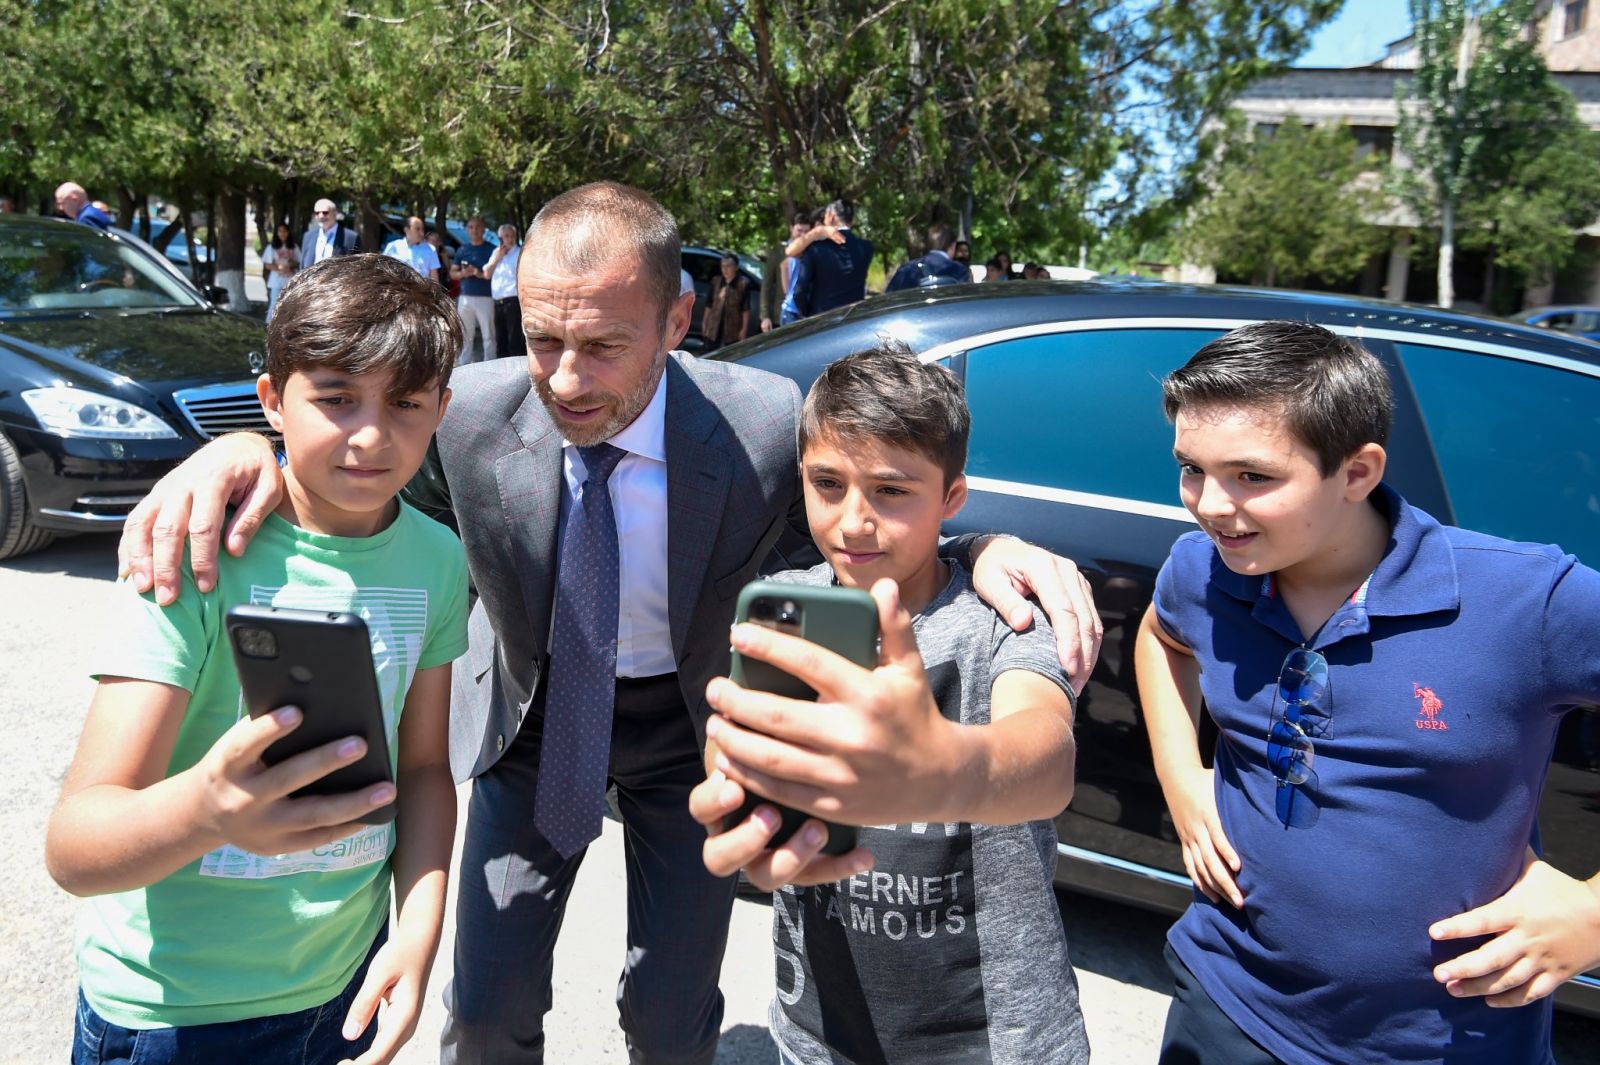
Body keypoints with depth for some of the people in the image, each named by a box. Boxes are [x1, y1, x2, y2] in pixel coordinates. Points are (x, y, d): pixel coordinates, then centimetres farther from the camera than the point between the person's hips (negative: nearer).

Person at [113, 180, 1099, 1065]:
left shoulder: (768, 426, -27)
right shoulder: (470, 414, -24)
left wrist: (987, 550, -34)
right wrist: (250, 449, -31)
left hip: (688, 728, 0)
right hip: (532, 715, 1)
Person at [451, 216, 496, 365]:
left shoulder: (491, 249, 0)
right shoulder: (462, 250, 12)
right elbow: (452, 273, 14)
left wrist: (482, 274, -18)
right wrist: (462, 274, -8)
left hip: (485, 298, -4)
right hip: (465, 297, 4)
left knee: (488, 336, -4)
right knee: (465, 335, 10)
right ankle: (464, 366, 17)